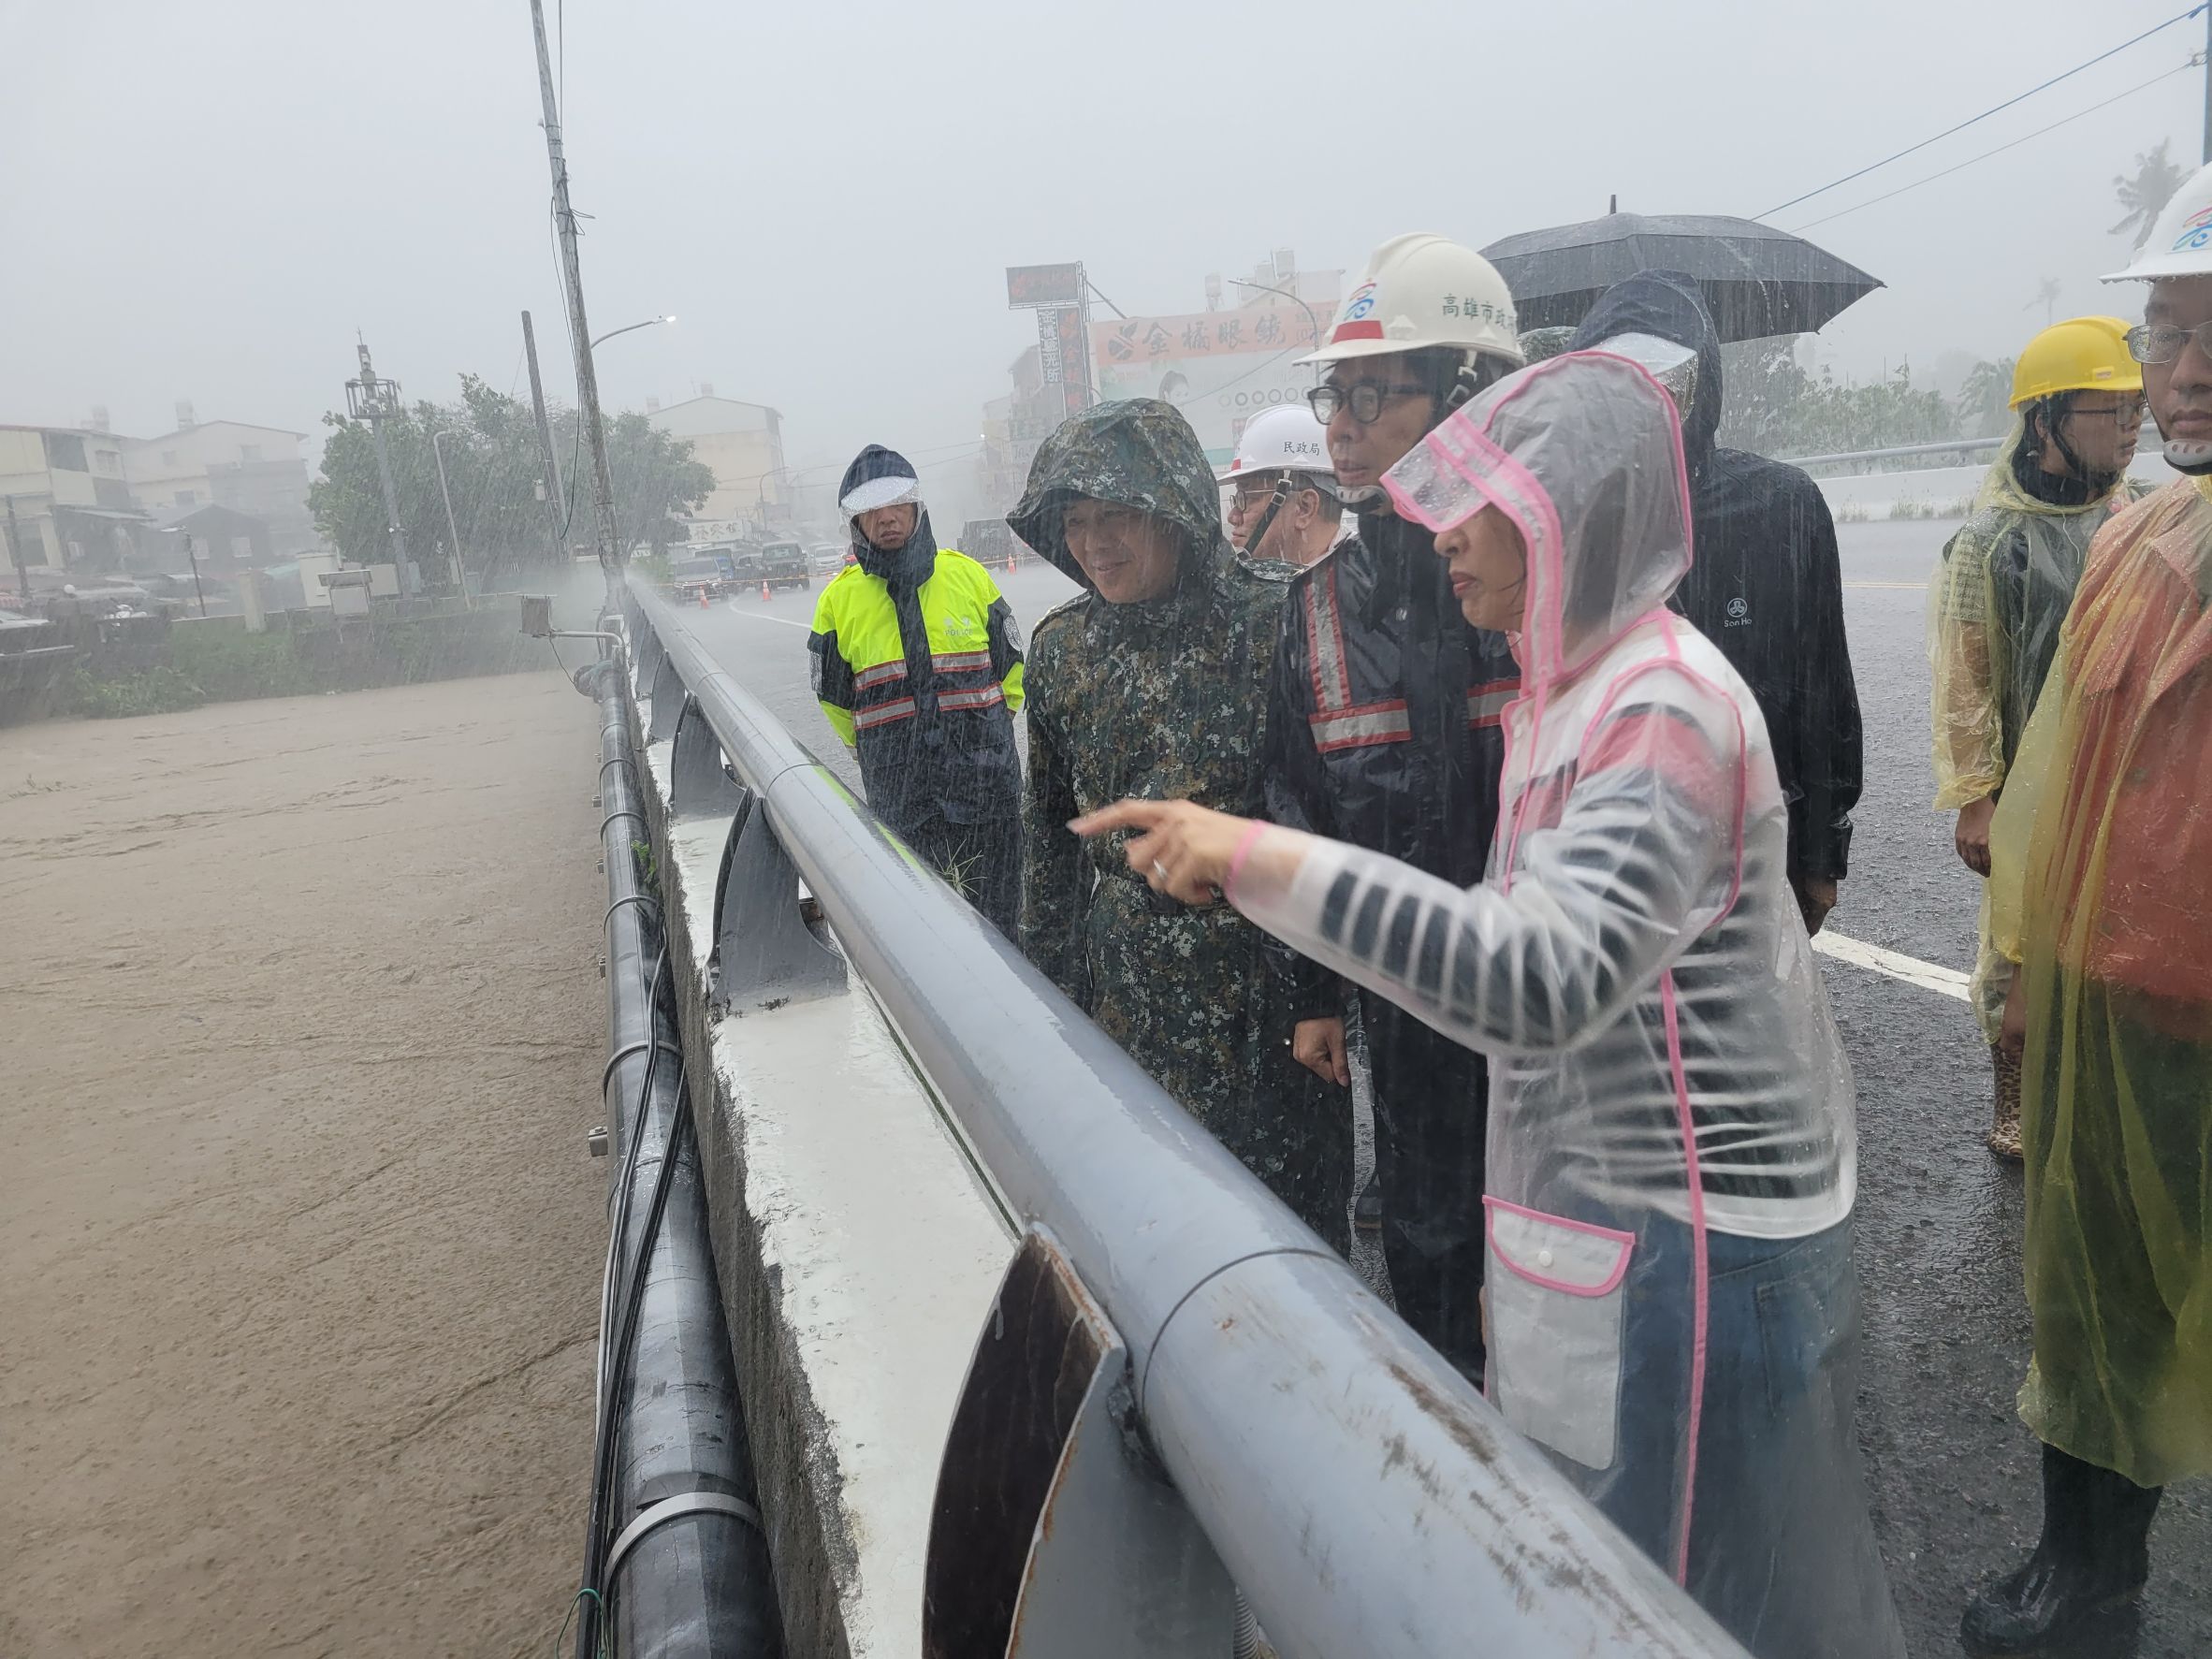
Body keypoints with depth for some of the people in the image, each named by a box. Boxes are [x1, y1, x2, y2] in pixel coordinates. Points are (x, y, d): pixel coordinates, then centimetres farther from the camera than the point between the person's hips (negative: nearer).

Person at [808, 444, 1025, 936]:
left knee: (997, 914, 9)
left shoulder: (967, 574, 2)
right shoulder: (840, 598, 1)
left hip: (988, 784, 1)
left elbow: (1011, 663, 14)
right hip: (899, 797, 0)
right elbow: (834, 695, 14)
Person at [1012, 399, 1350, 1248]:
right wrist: (1049, 978, 15)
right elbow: (1049, 825, 12)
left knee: (1288, 1180, 9)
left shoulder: (1273, 618, -11)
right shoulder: (1063, 646, 4)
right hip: (1129, 983, 4)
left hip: (1265, 963, -3)